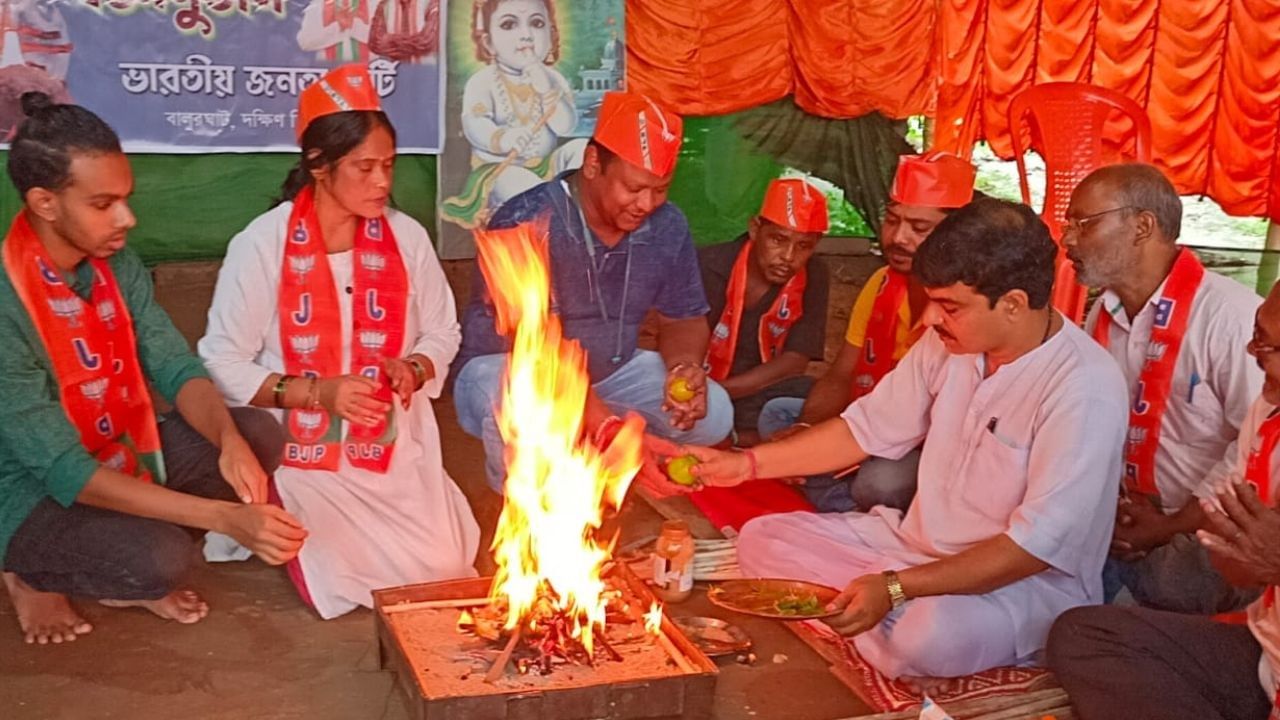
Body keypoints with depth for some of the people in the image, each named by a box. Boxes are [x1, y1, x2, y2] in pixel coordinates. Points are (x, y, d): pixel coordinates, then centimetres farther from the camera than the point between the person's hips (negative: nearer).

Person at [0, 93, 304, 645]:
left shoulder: (117, 264, -6)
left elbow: (175, 368, -7)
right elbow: (64, 472, -32)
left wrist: (229, 440, -31)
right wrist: (226, 518, -38)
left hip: (119, 458, 7)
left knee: (258, 435, -11)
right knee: (161, 558, -32)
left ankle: (130, 575, 2)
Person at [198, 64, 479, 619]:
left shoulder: (406, 238, -1)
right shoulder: (262, 244, -12)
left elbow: (442, 335, 11)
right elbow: (222, 363, -10)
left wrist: (413, 370, -12)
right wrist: (317, 393, -21)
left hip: (395, 447, 4)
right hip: (304, 451, -3)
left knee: (448, 568, -10)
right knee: (346, 581, -17)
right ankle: (277, 523, 17)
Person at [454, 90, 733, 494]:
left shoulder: (667, 227, -8)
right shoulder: (527, 222, -26)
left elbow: (683, 319, 6)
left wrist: (686, 367, -20)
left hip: (609, 372, 6)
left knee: (712, 413, -14)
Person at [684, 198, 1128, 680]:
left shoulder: (1085, 387, -23)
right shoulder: (950, 342, -1)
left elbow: (1039, 543, -26)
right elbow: (870, 426, 10)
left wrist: (895, 587, -30)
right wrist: (745, 464, 4)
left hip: (1033, 581, -7)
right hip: (918, 544, 7)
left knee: (930, 635, -39)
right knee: (762, 539, -2)